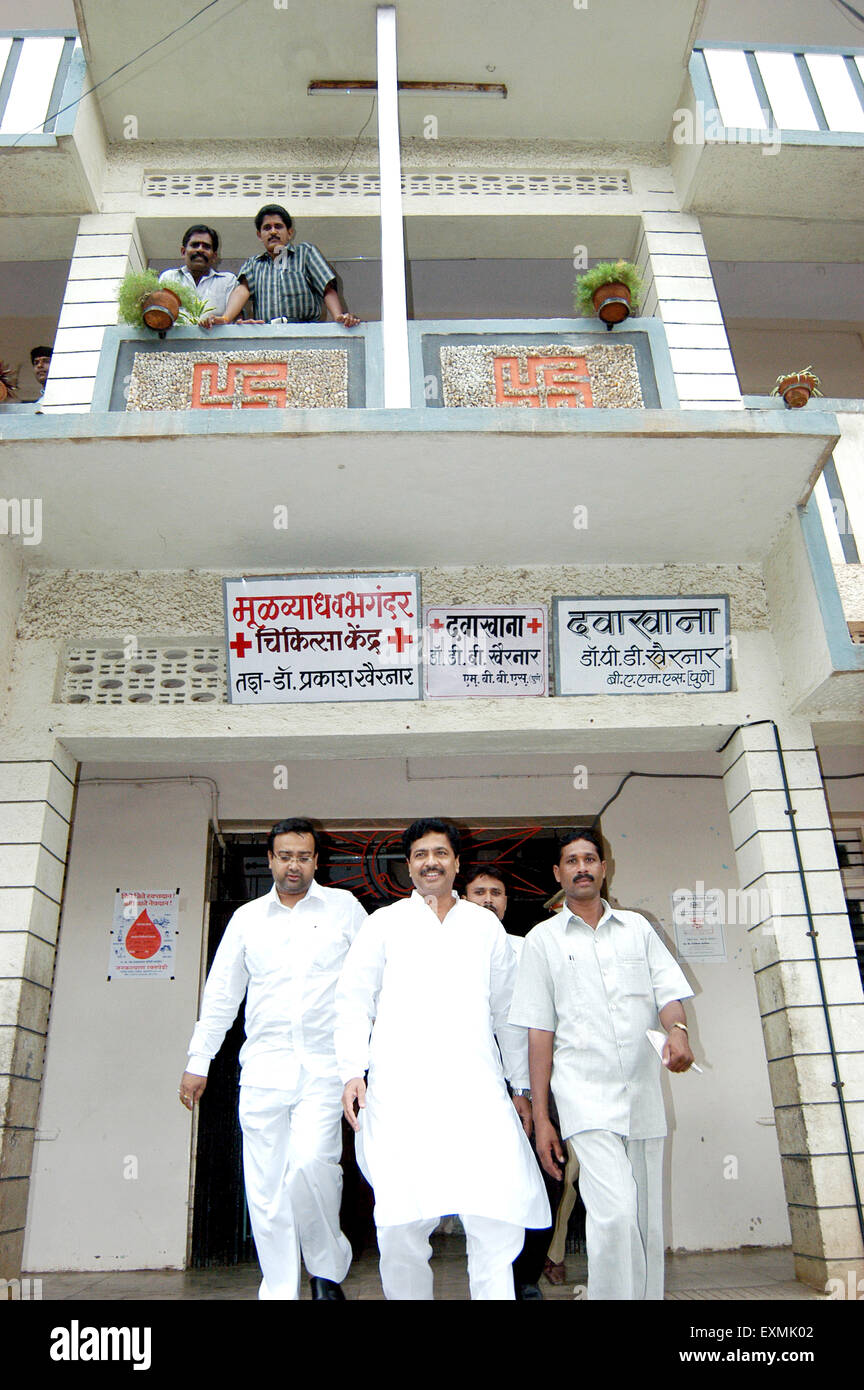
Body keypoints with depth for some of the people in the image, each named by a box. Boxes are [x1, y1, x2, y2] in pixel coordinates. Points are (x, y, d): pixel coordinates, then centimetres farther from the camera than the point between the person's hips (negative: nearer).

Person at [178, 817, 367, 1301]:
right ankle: (279, 1290, 15)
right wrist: (198, 1062, 16)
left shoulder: (345, 907, 7)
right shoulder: (247, 918, 13)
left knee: (310, 1162, -19)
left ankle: (328, 1268, 5)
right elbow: (221, 994, 18)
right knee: (265, 1186, 0)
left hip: (324, 1065, -2)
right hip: (264, 1066, 3)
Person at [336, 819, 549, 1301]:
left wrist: (522, 1085, 18)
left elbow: (508, 1010, 20)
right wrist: (353, 1071, -3)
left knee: (498, 1216, -12)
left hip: (476, 1086, 1)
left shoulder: (487, 927, 16)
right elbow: (354, 1001, 9)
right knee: (402, 1224, -3)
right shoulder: (384, 924, 12)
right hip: (400, 1089, -1)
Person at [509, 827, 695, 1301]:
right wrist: (540, 1116, 0)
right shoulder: (543, 939, 6)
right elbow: (539, 1031, 4)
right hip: (585, 1092, -3)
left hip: (643, 1091, 3)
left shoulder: (637, 927, 13)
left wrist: (677, 1029, -18)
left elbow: (669, 990, 6)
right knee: (615, 1213, -17)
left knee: (648, 1225, 8)